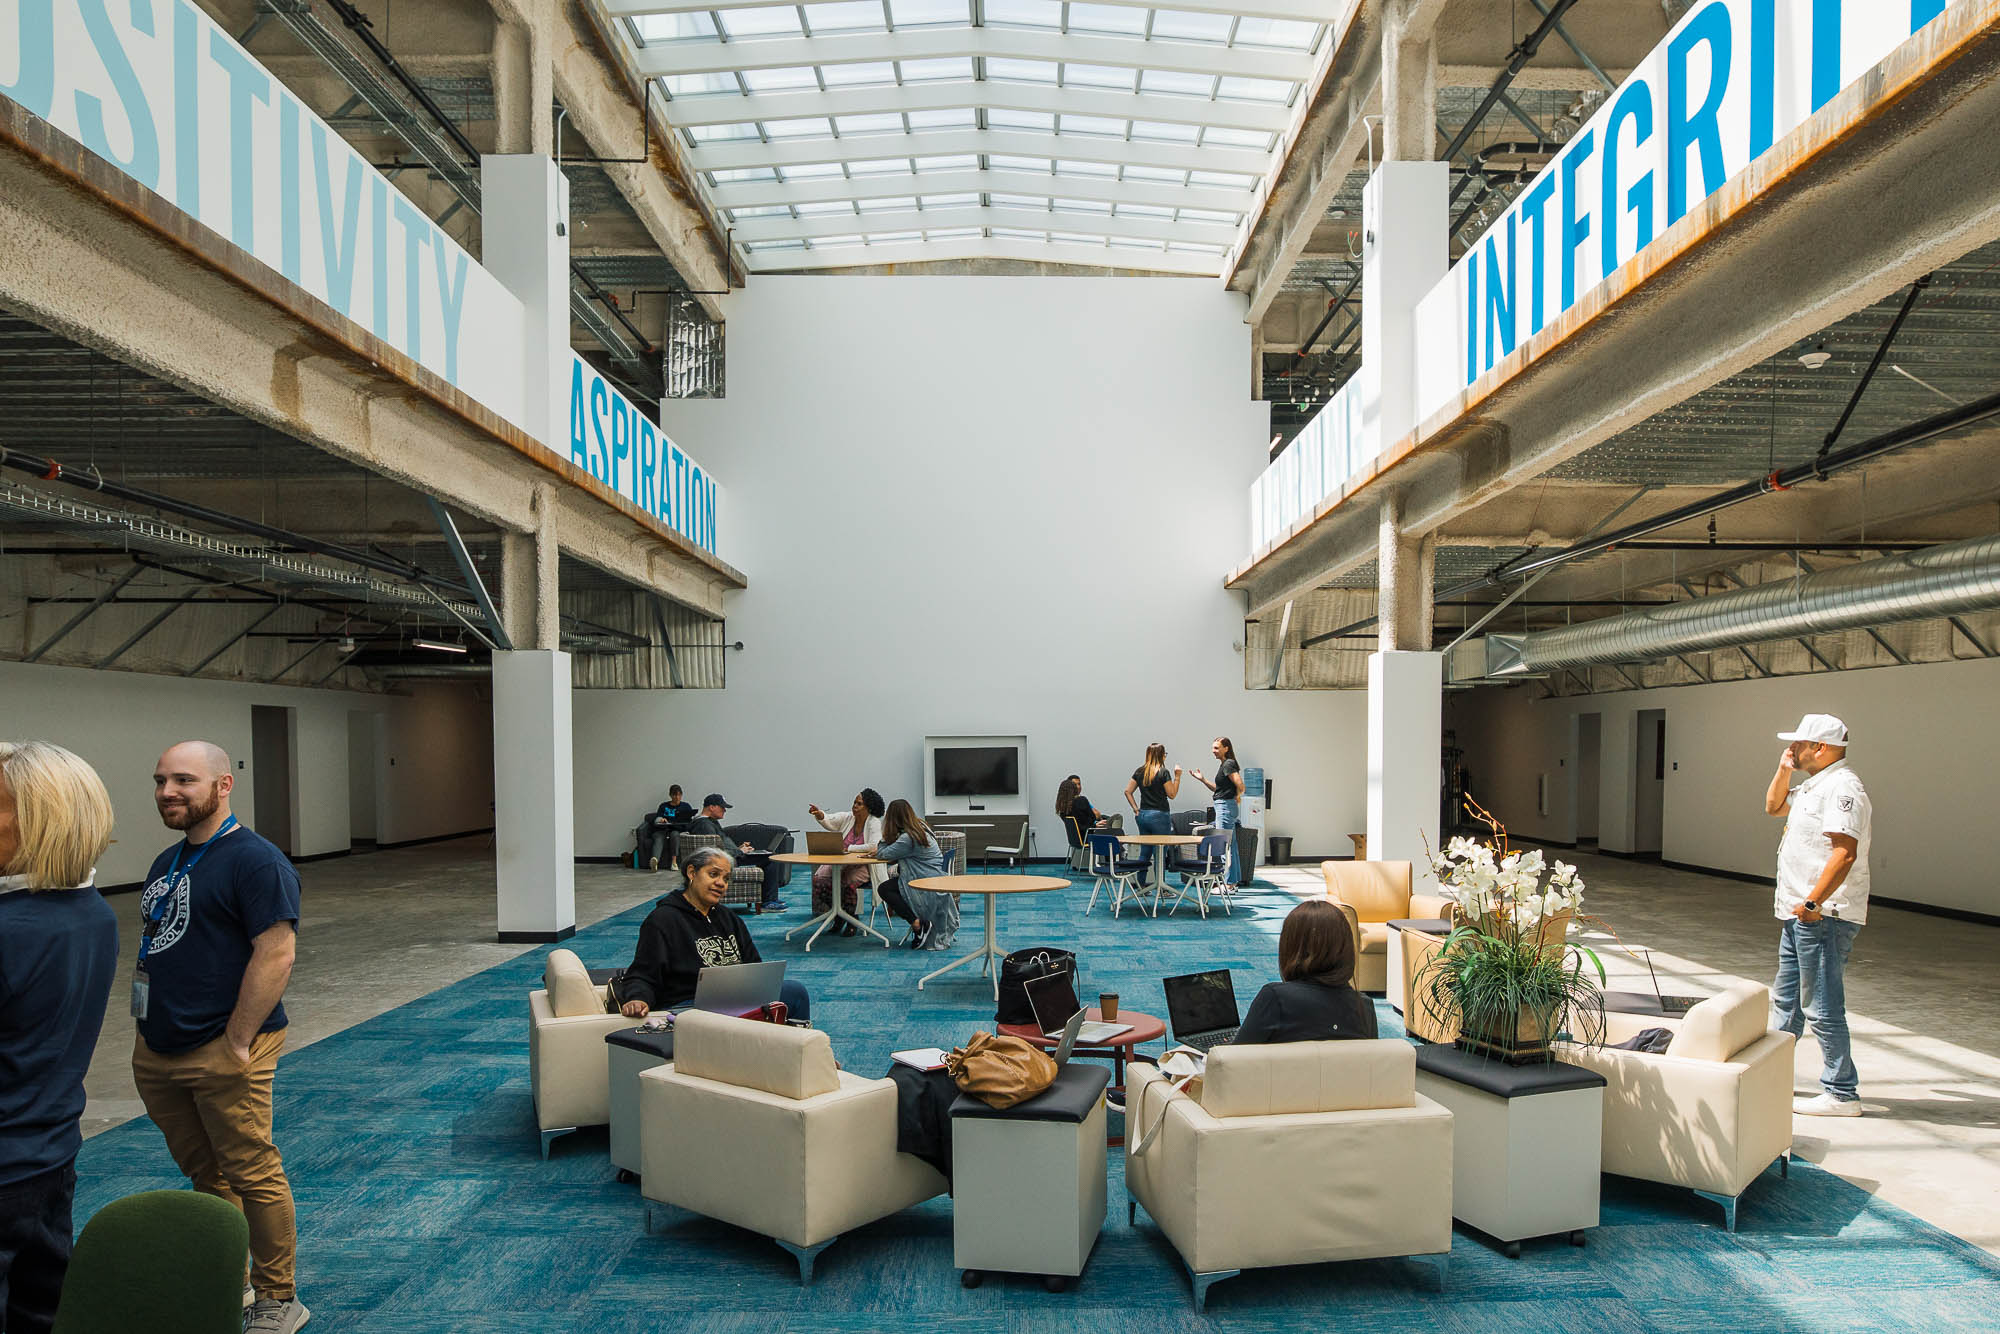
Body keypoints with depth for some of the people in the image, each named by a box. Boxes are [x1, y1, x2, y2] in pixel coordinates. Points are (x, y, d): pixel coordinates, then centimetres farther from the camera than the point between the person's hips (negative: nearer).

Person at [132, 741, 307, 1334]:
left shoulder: (255, 860, -15)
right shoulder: (166, 862, 14)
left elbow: (276, 955, -20)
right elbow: (155, 948, 22)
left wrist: (237, 1042, -20)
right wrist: (149, 1030, 13)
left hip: (222, 1055, -8)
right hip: (157, 1056, 8)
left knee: (252, 1176, 1)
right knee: (205, 1175, 19)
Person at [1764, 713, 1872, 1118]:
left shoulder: (1842, 787, -18)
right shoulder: (1814, 785, 14)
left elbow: (1844, 854, -26)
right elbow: (1773, 806, 30)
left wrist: (1811, 903, -24)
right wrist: (1784, 769, 15)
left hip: (1823, 916, -11)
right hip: (1800, 914, 11)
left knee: (1823, 1007, -4)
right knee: (1786, 1000, 19)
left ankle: (1842, 1094, 5)